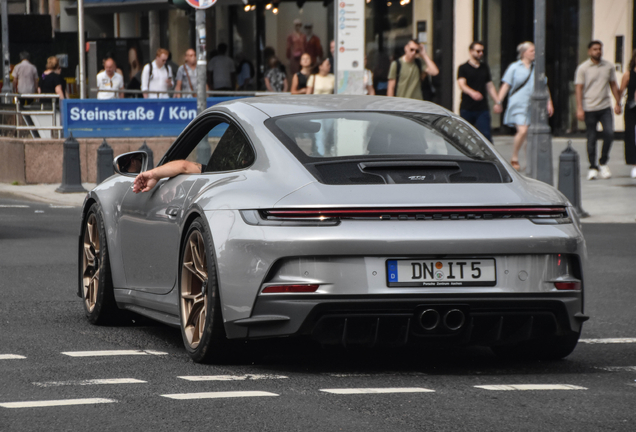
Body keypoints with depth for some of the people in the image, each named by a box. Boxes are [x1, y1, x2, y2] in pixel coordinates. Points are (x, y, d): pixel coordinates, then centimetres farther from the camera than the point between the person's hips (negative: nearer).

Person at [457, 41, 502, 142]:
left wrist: (497, 102, 11)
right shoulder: (463, 68, 0)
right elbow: (462, 84, -16)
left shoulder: (485, 68, 15)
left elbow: (490, 86, 21)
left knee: (486, 134, -10)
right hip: (467, 108, -2)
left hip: (482, 108, 2)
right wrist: (472, 93, -36)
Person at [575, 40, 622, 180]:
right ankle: (593, 167, 9)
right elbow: (579, 89, -2)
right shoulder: (583, 68, 0)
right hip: (589, 108, -2)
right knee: (591, 138, 1)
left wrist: (618, 103, 11)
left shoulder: (609, 66, 9)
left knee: (609, 133, -11)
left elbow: (613, 85, 16)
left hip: (605, 107, 2)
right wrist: (579, 108, -9)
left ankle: (603, 162, 8)